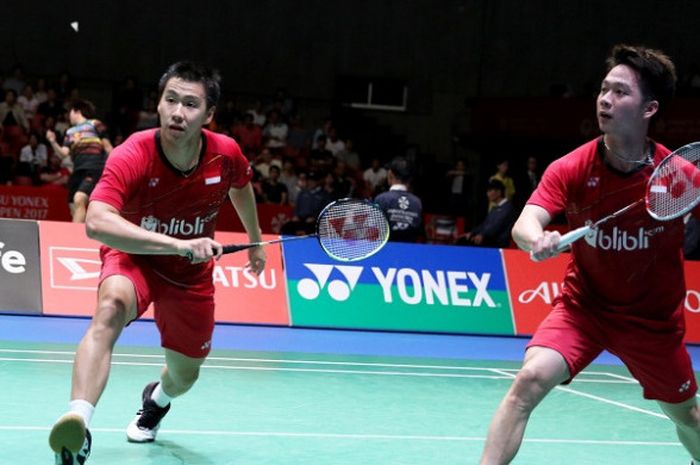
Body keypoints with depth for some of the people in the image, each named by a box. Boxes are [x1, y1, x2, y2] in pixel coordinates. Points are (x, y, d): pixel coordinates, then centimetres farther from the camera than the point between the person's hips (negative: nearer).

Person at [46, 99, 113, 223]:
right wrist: (53, 142, -5)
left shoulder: (94, 124, 3)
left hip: (93, 170, -7)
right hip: (77, 172, 7)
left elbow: (108, 148, 4)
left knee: (79, 199, -26)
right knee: (74, 209, 5)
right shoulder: (70, 132, 20)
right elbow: (63, 153, 11)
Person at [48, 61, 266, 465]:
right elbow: (97, 223, -48)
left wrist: (255, 240, 21)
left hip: (192, 273, 4)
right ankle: (78, 422, -50)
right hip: (135, 257, -4)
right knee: (112, 307, -39)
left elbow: (241, 187, 8)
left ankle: (156, 401, 55)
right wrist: (178, 244, -56)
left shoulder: (227, 154, -19)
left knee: (184, 375, 15)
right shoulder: (132, 157, -32)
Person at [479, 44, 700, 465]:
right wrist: (537, 240, -53)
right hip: (584, 303, -1)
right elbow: (525, 224, -30)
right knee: (531, 379, -25)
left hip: (654, 317, 1)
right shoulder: (571, 169, -18)